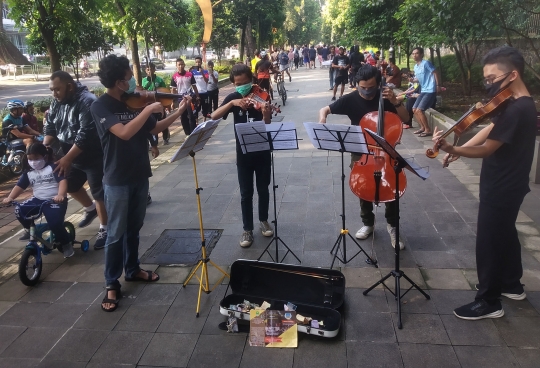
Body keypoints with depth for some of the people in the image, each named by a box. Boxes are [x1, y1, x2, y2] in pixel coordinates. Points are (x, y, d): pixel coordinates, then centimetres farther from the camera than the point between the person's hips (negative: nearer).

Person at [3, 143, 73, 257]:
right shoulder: (28, 172, 11)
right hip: (38, 199, 6)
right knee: (19, 211, -14)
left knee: (55, 223, -27)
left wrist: (61, 195, -38)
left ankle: (66, 243, -1)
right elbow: (19, 186, 7)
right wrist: (10, 197, -13)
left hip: (55, 200, -6)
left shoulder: (53, 167, -6)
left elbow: (63, 180, -19)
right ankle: (31, 231, 12)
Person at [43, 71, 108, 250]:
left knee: (98, 193, -2)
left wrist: (67, 158, -32)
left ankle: (104, 229, 14)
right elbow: (50, 126, 7)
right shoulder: (57, 103, 2)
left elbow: (85, 134, -30)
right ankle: (90, 209, 45)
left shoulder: (87, 101, -24)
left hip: (94, 156, -9)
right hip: (73, 156, 9)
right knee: (70, 185, 21)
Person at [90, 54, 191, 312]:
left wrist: (179, 111, 4)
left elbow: (154, 129, 12)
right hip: (117, 179, -6)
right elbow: (124, 133, -30)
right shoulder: (100, 107, -15)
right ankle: (111, 284, 16)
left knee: (134, 228, 18)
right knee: (117, 232, 2)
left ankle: (132, 269, 35)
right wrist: (149, 109, -26)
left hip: (140, 175, 6)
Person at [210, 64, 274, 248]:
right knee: (246, 193, 6)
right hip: (243, 153, 0)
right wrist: (232, 103, -28)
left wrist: (266, 114, -37)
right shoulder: (233, 98, -2)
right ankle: (247, 229, 17)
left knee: (263, 190, 13)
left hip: (262, 151, 0)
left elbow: (267, 127, -15)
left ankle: (264, 220, 34)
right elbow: (214, 116, -16)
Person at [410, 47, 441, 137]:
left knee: (419, 110, -16)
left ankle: (428, 130, -5)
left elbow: (435, 73, -12)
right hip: (423, 91, 9)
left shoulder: (426, 63, -12)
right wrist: (412, 80, 0)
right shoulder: (415, 67, 12)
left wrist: (438, 85, -17)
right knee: (414, 109, 9)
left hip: (430, 91, -9)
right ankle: (422, 127, 23)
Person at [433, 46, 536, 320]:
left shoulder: (516, 110, -26)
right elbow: (490, 130, 5)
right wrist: (460, 148, -6)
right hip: (508, 184, 10)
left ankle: (489, 302, 15)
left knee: (488, 241, 0)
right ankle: (512, 285, 42)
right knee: (504, 233, 23)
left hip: (501, 188, -10)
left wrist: (450, 149, -39)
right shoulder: (518, 104, 6)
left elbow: (486, 150, -28)